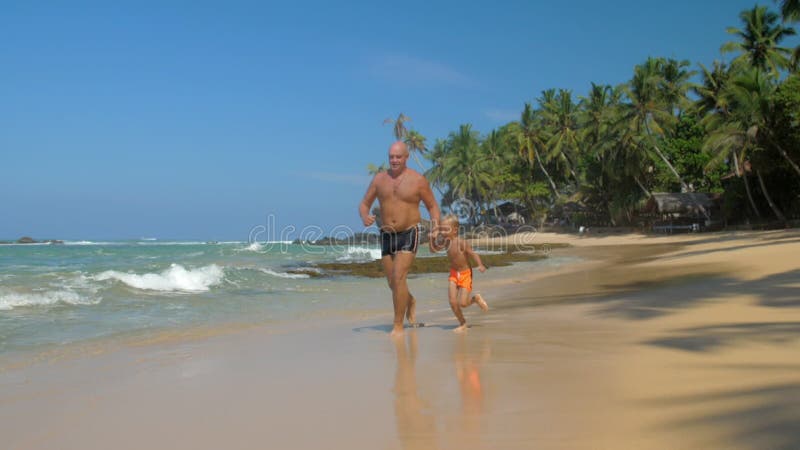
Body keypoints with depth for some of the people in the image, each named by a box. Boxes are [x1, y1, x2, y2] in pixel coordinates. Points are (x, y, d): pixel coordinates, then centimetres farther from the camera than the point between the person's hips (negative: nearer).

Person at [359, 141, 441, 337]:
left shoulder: (418, 180, -4)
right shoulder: (379, 179, 5)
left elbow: (433, 206, 3)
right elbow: (364, 203, 9)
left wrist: (435, 228, -14)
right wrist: (364, 217, -14)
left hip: (409, 234, -4)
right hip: (386, 235, 4)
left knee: (399, 277, -18)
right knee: (392, 283, 11)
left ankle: (398, 326, -10)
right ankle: (410, 301, 44)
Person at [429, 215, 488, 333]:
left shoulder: (462, 243, -23)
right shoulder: (445, 241, -4)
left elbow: (473, 254, -26)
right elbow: (433, 250, 10)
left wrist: (480, 265, -42)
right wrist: (432, 238, -3)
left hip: (465, 274, -5)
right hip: (453, 274, 5)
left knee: (462, 303, -9)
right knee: (452, 302, -5)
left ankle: (476, 298, 24)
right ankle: (462, 324, 14)